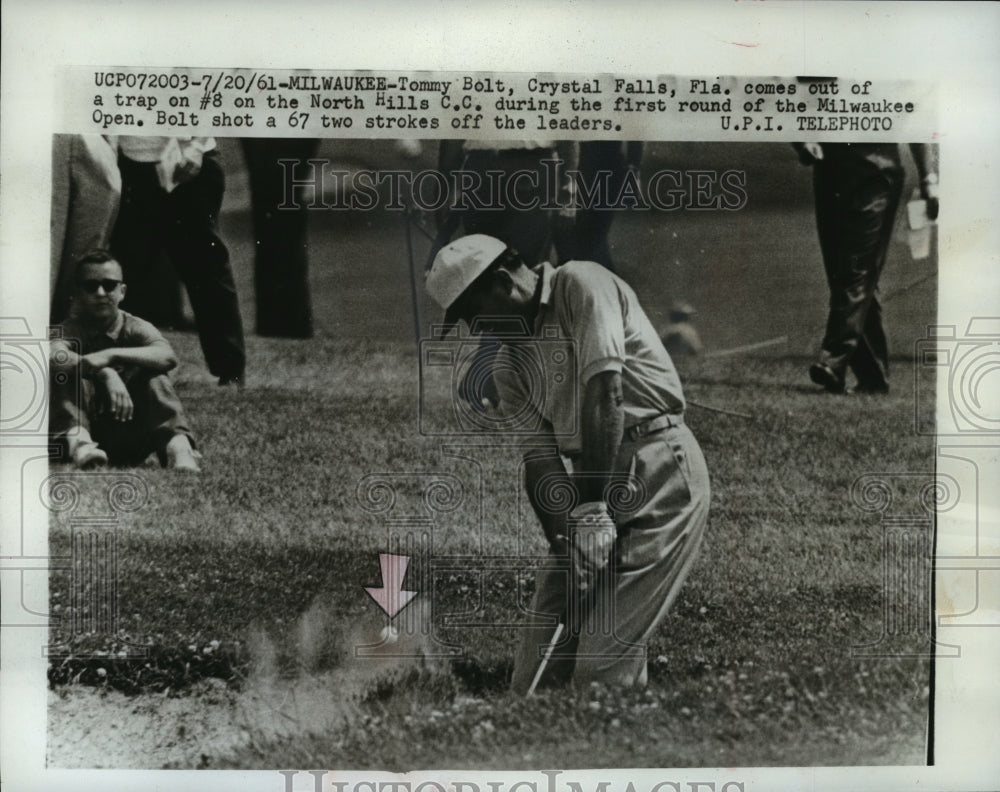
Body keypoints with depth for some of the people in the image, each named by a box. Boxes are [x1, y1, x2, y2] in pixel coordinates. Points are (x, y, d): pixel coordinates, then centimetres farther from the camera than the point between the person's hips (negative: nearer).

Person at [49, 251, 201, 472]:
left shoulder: (135, 328, 0)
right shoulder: (72, 329, -2)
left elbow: (167, 356, -24)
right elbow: (54, 356, -28)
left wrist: (111, 355, -35)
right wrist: (105, 373, -43)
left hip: (129, 436, 1)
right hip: (85, 426, 0)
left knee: (153, 376, -21)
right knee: (69, 374, -23)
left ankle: (176, 444, -39)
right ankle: (78, 442, -46)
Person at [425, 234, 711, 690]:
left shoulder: (580, 285, -8)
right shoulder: (510, 359, 13)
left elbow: (605, 394, -18)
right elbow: (539, 457, 5)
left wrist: (594, 504, -21)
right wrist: (564, 543, -8)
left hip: (661, 469, -7)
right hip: (591, 485, 7)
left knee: (605, 659, -11)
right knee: (537, 666, 2)